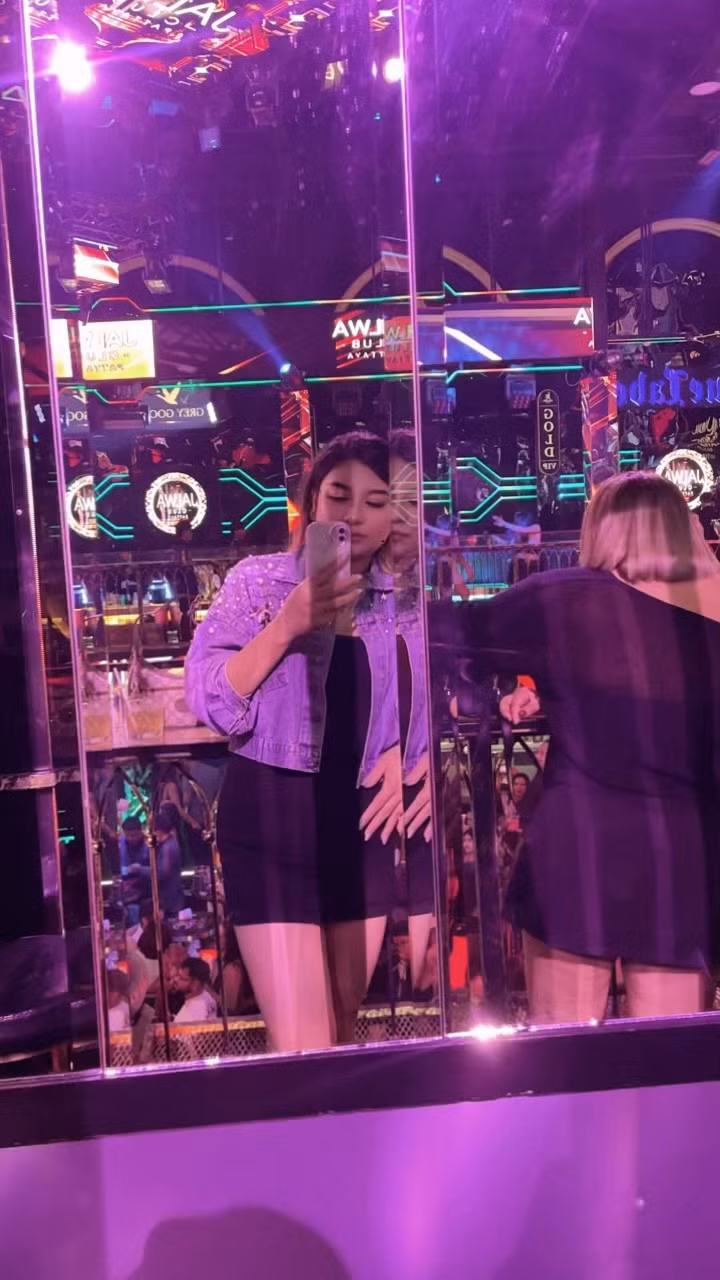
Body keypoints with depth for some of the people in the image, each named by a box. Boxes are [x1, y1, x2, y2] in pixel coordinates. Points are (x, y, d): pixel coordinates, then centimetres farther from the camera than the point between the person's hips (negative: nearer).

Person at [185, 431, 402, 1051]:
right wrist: (287, 625, -21)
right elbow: (209, 699, -12)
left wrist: (406, 752, -5)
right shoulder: (258, 579, -3)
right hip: (273, 815, -3)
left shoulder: (402, 598, 5)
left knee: (342, 1035, 18)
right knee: (302, 1046, -4)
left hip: (363, 821, 4)